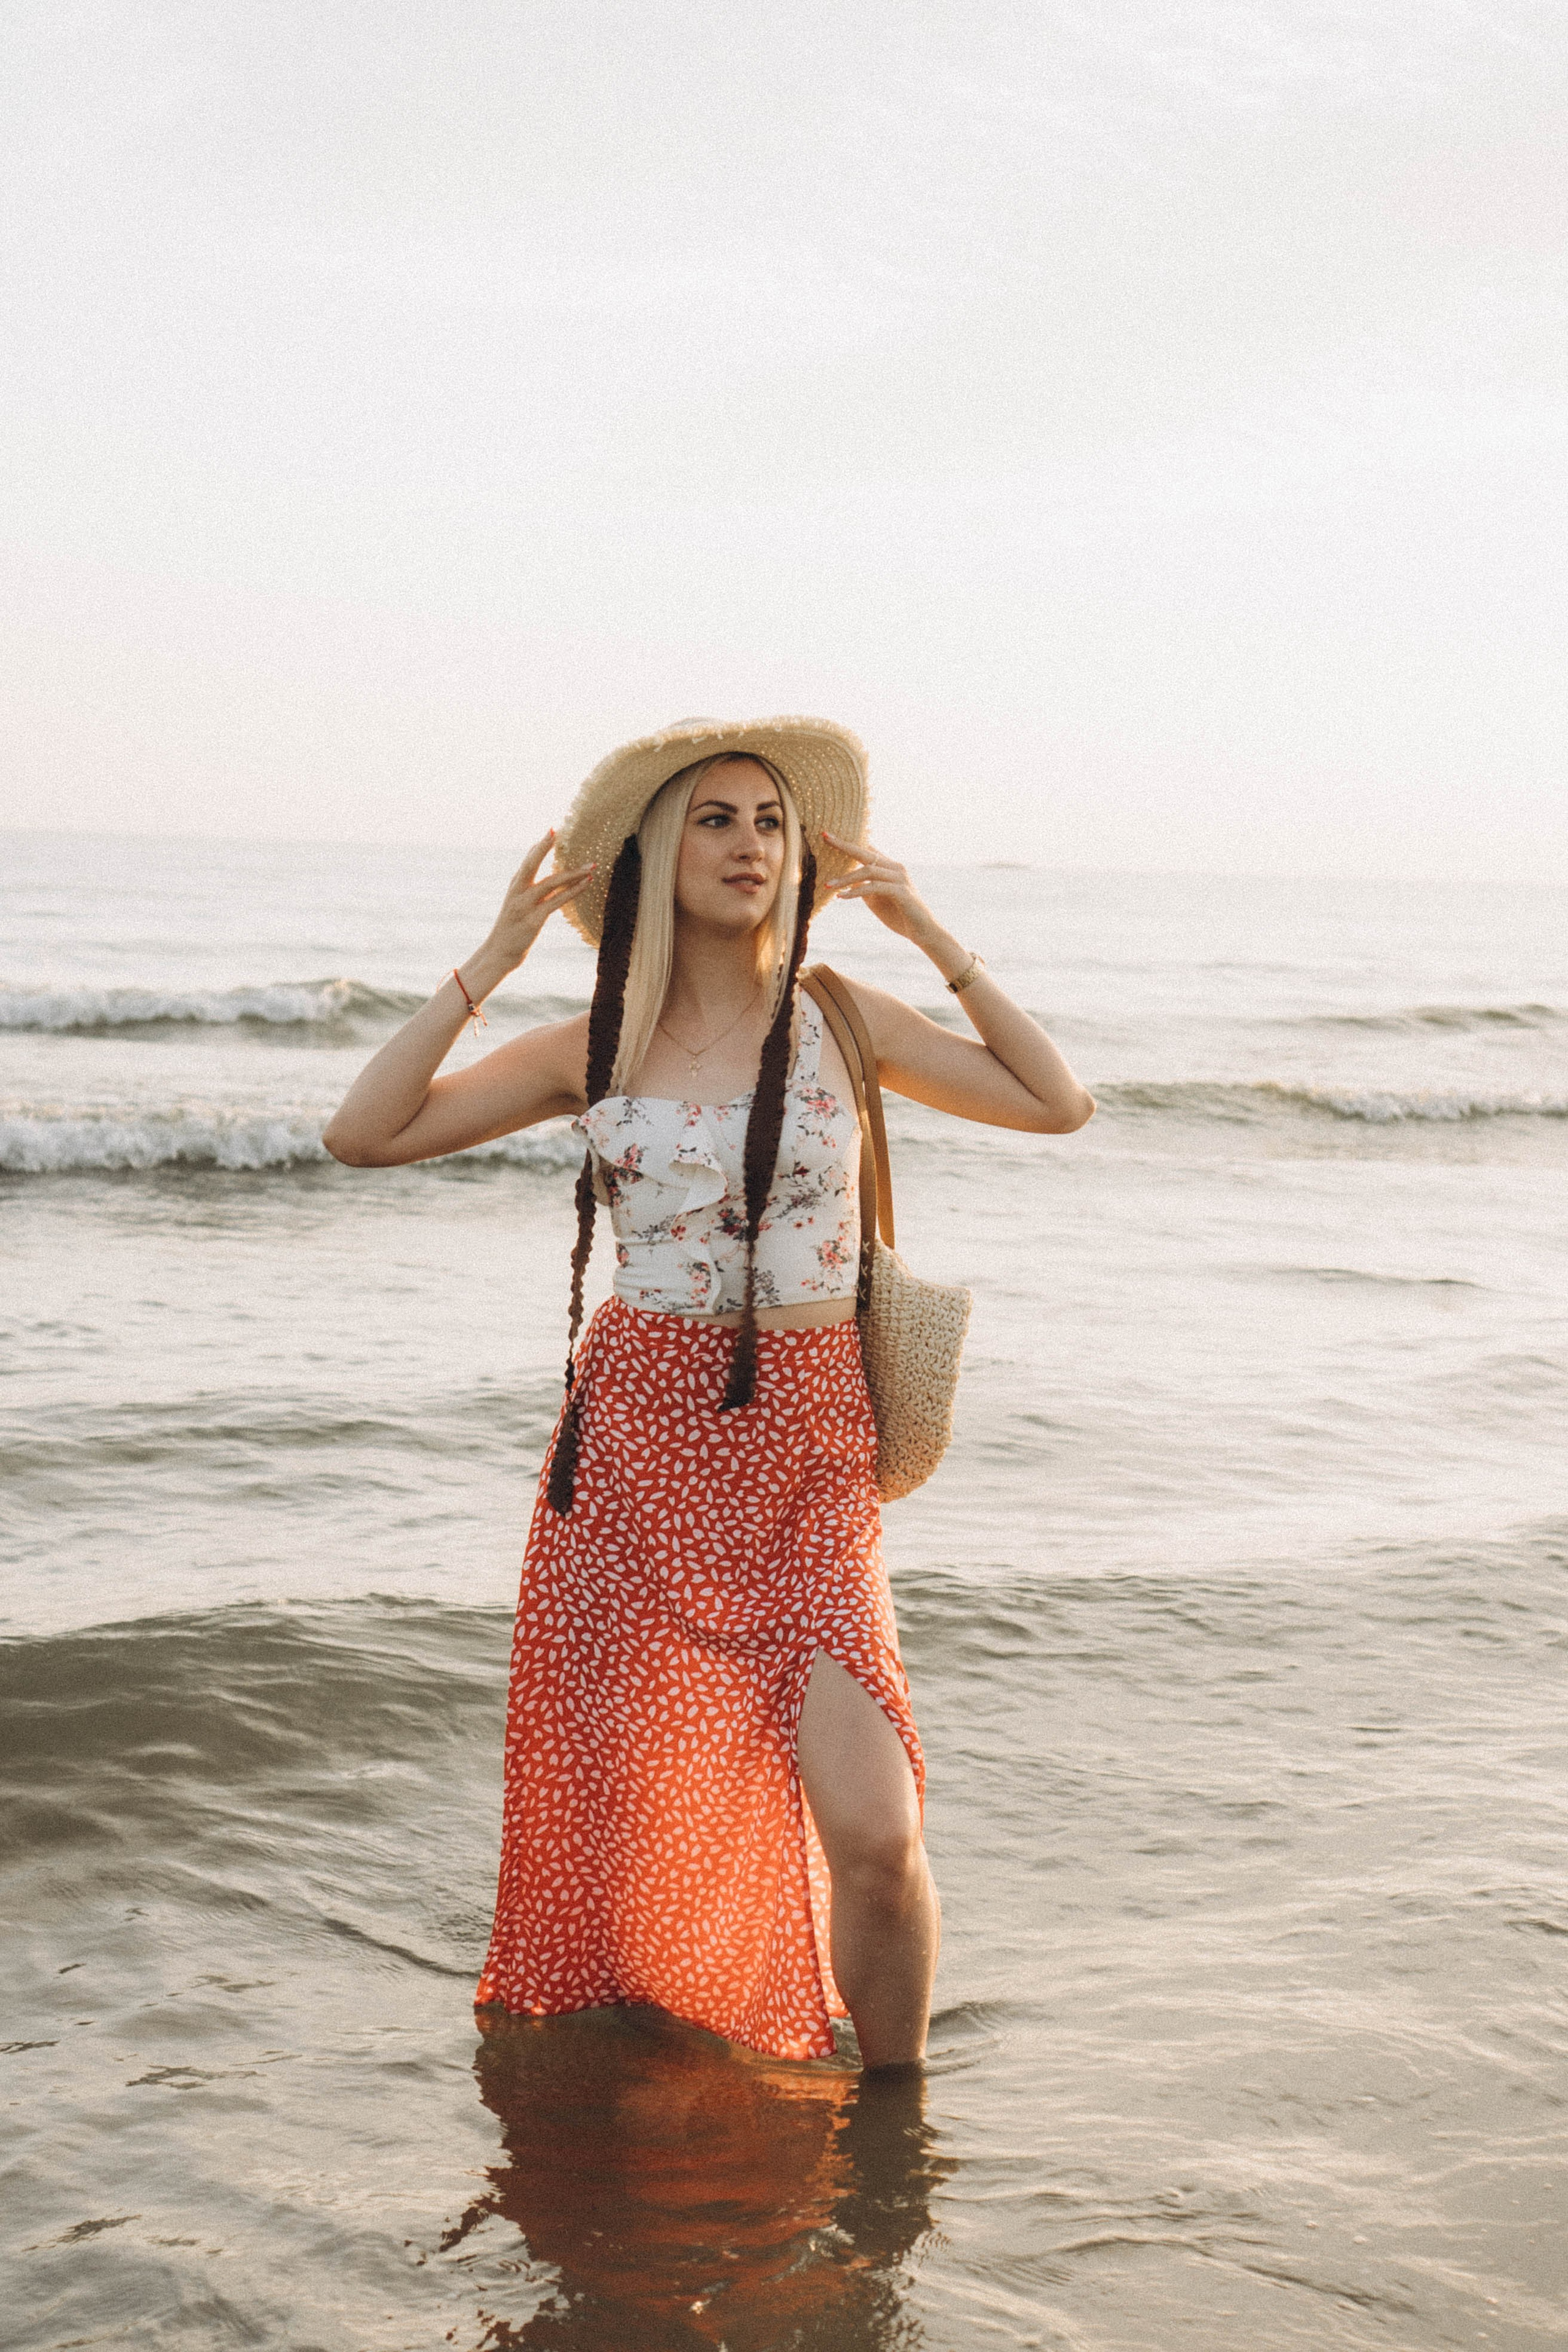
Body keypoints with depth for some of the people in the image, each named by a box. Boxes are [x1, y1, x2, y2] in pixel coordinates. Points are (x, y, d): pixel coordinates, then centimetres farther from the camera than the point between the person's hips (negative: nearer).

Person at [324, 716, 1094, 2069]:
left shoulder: (841, 1020, 4)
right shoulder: (598, 1048, 5)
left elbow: (1059, 1104, 6)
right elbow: (364, 1135, 0)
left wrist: (931, 937, 3)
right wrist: (493, 962, -1)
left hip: (805, 1458, -1)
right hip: (634, 1440, 1)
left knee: (873, 1831, -15)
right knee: (616, 1805, 8)